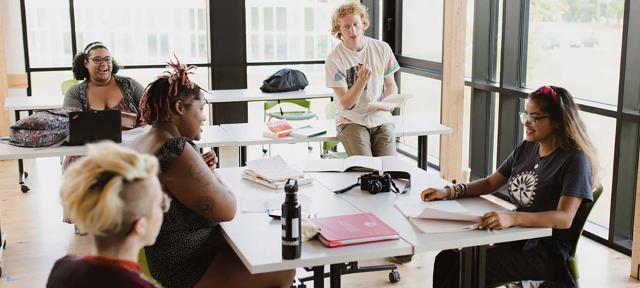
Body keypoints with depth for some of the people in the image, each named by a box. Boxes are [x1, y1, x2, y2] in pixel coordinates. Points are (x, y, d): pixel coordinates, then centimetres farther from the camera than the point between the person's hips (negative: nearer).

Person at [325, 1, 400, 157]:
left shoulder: (382, 49, 2)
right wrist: (362, 80, -28)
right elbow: (345, 103, -11)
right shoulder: (334, 59, -9)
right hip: (352, 121, -3)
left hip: (381, 119, 3)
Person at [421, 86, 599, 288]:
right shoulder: (526, 149, 11)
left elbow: (564, 218, -23)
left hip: (547, 253, -7)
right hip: (517, 238, 7)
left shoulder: (575, 159, -12)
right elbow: (490, 183, 17)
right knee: (446, 259, -15)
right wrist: (449, 192, 0)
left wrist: (513, 218, -39)